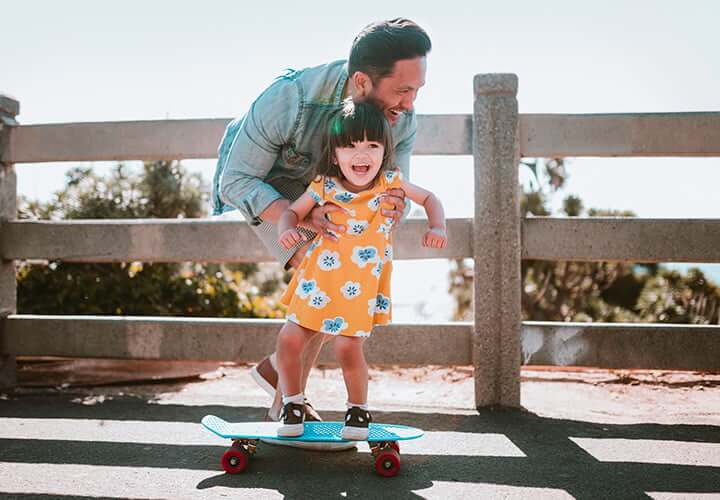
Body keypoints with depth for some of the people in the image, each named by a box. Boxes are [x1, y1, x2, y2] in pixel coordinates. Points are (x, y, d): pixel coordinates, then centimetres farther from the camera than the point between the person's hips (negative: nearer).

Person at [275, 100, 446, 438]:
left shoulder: (390, 183, -6)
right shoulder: (324, 187, -7)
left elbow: (429, 199, 9)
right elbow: (292, 211, 5)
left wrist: (437, 228, -10)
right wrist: (286, 229, -18)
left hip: (360, 287, -2)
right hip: (318, 282, 2)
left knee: (348, 347, -11)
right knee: (289, 339, -2)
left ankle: (358, 409, 16)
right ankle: (292, 404, 22)